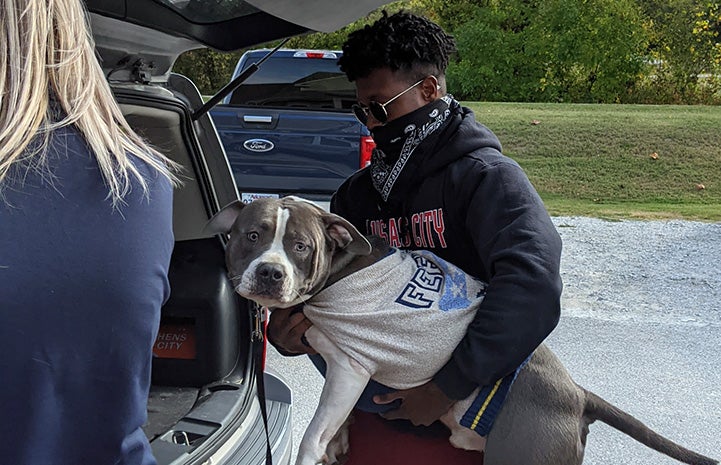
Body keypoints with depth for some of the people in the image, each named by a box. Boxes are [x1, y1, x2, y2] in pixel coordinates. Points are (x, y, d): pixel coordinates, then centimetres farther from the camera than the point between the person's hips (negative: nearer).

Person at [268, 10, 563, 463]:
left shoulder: (486, 177, -17)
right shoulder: (358, 193, 3)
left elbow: (532, 289, -32)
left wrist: (450, 386, -31)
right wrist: (288, 333, -17)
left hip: (469, 415, -5)